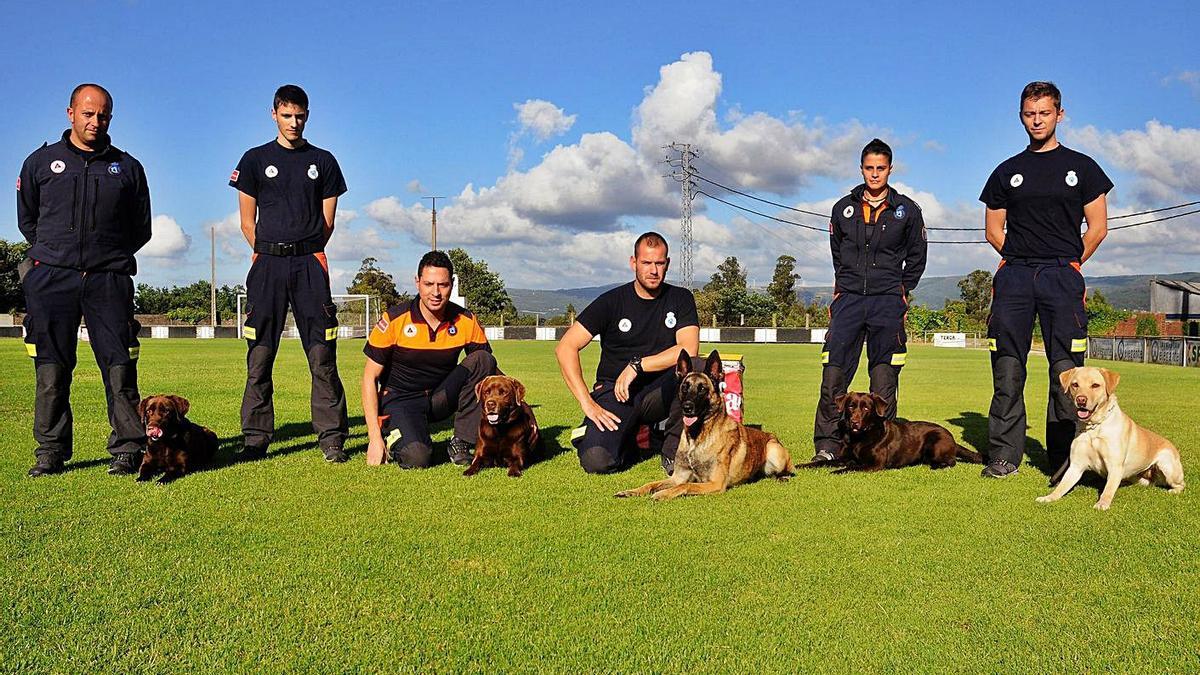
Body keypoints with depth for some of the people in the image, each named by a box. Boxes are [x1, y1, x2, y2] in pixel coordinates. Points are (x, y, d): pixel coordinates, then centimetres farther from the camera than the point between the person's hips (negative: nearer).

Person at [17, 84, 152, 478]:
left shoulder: (128, 168, 14)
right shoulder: (41, 162, 14)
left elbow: (141, 230, 19)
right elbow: (26, 220, 21)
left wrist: (111, 256, 13)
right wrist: (55, 252, 16)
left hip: (109, 279, 0)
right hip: (50, 278, 1)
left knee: (120, 366, -6)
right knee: (51, 370, 0)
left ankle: (127, 449, -2)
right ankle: (51, 452, 8)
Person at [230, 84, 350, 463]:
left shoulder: (323, 161, 13)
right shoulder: (255, 159, 11)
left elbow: (327, 222, 11)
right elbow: (247, 222, 10)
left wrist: (305, 254, 5)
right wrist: (271, 253, 4)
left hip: (310, 264, 0)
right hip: (268, 264, 0)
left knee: (323, 355, -4)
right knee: (260, 355, 0)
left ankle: (332, 438, 0)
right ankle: (255, 439, 7)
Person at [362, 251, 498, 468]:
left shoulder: (466, 322, -8)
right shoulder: (394, 319, -15)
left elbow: (489, 369, 2)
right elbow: (370, 377, -10)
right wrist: (374, 438, -16)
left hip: (442, 398, 4)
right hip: (401, 400, -3)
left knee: (483, 360, -20)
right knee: (416, 458, -32)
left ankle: (462, 443, -13)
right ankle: (394, 438, 6)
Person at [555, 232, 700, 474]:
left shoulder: (680, 299, 2)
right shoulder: (612, 301, -3)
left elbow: (689, 350, -13)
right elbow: (565, 347, -9)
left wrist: (637, 365, -20)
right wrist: (587, 402, -18)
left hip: (659, 393, 1)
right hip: (613, 391, -1)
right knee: (596, 461, -26)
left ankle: (674, 451, -10)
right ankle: (628, 439, 12)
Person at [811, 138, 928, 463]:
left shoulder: (907, 210, 7)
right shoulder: (843, 208, 11)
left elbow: (916, 256, 15)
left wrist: (901, 291, 9)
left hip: (887, 302, -1)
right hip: (848, 300, 1)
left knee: (884, 378, -1)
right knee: (833, 372, -7)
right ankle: (827, 445, -2)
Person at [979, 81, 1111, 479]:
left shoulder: (1081, 167, 11)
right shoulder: (1007, 172, 16)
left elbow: (1097, 227, 9)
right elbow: (994, 230, 16)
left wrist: (1066, 266, 7)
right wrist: (1024, 261, 8)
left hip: (1062, 277, -1)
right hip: (1014, 276, 2)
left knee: (1066, 370, -5)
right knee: (1007, 369, -4)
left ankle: (1065, 459, 0)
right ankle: (1004, 455, 0)